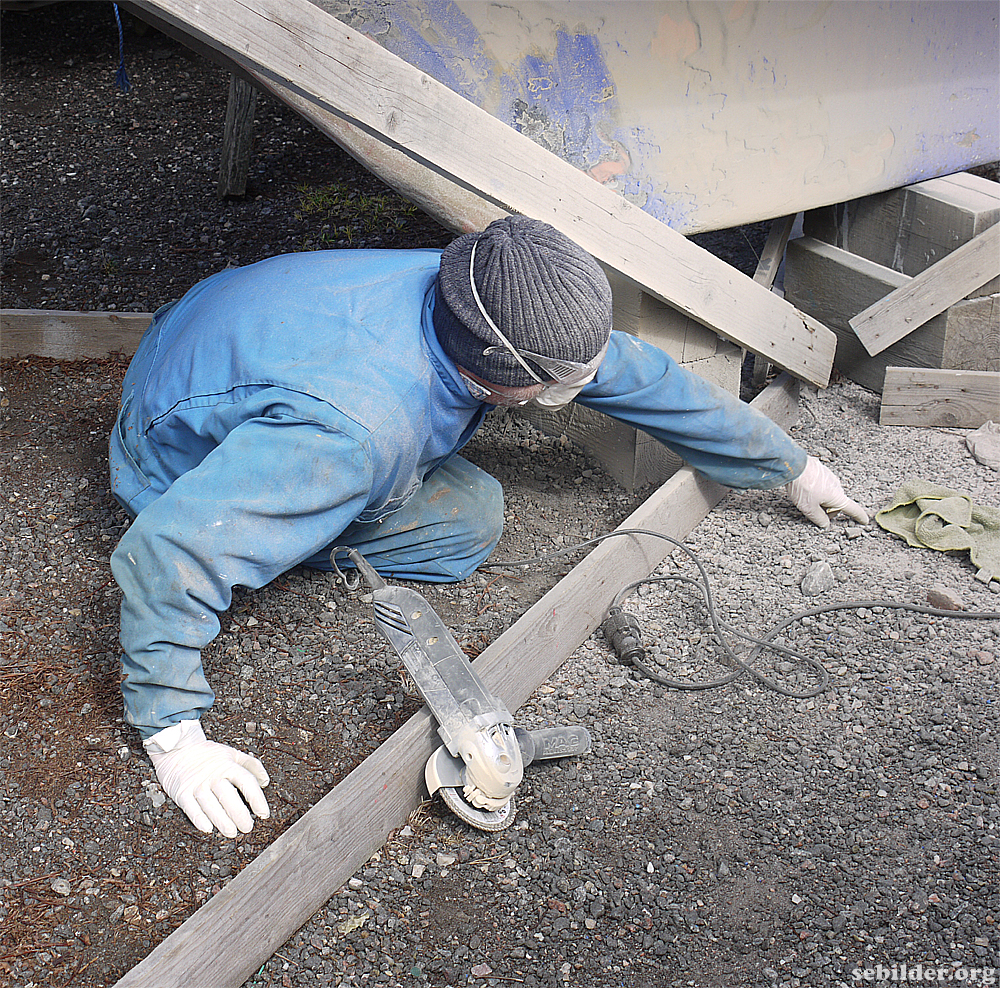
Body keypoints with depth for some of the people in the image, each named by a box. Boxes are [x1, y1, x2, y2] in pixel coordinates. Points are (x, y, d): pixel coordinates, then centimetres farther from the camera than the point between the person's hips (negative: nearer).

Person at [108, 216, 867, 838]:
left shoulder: (486, 303, -21)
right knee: (467, 522, -15)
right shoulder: (356, 430, -43)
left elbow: (645, 377, -7)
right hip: (186, 465, -6)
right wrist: (175, 737, -37)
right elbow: (165, 555, -41)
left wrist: (791, 466, 5)